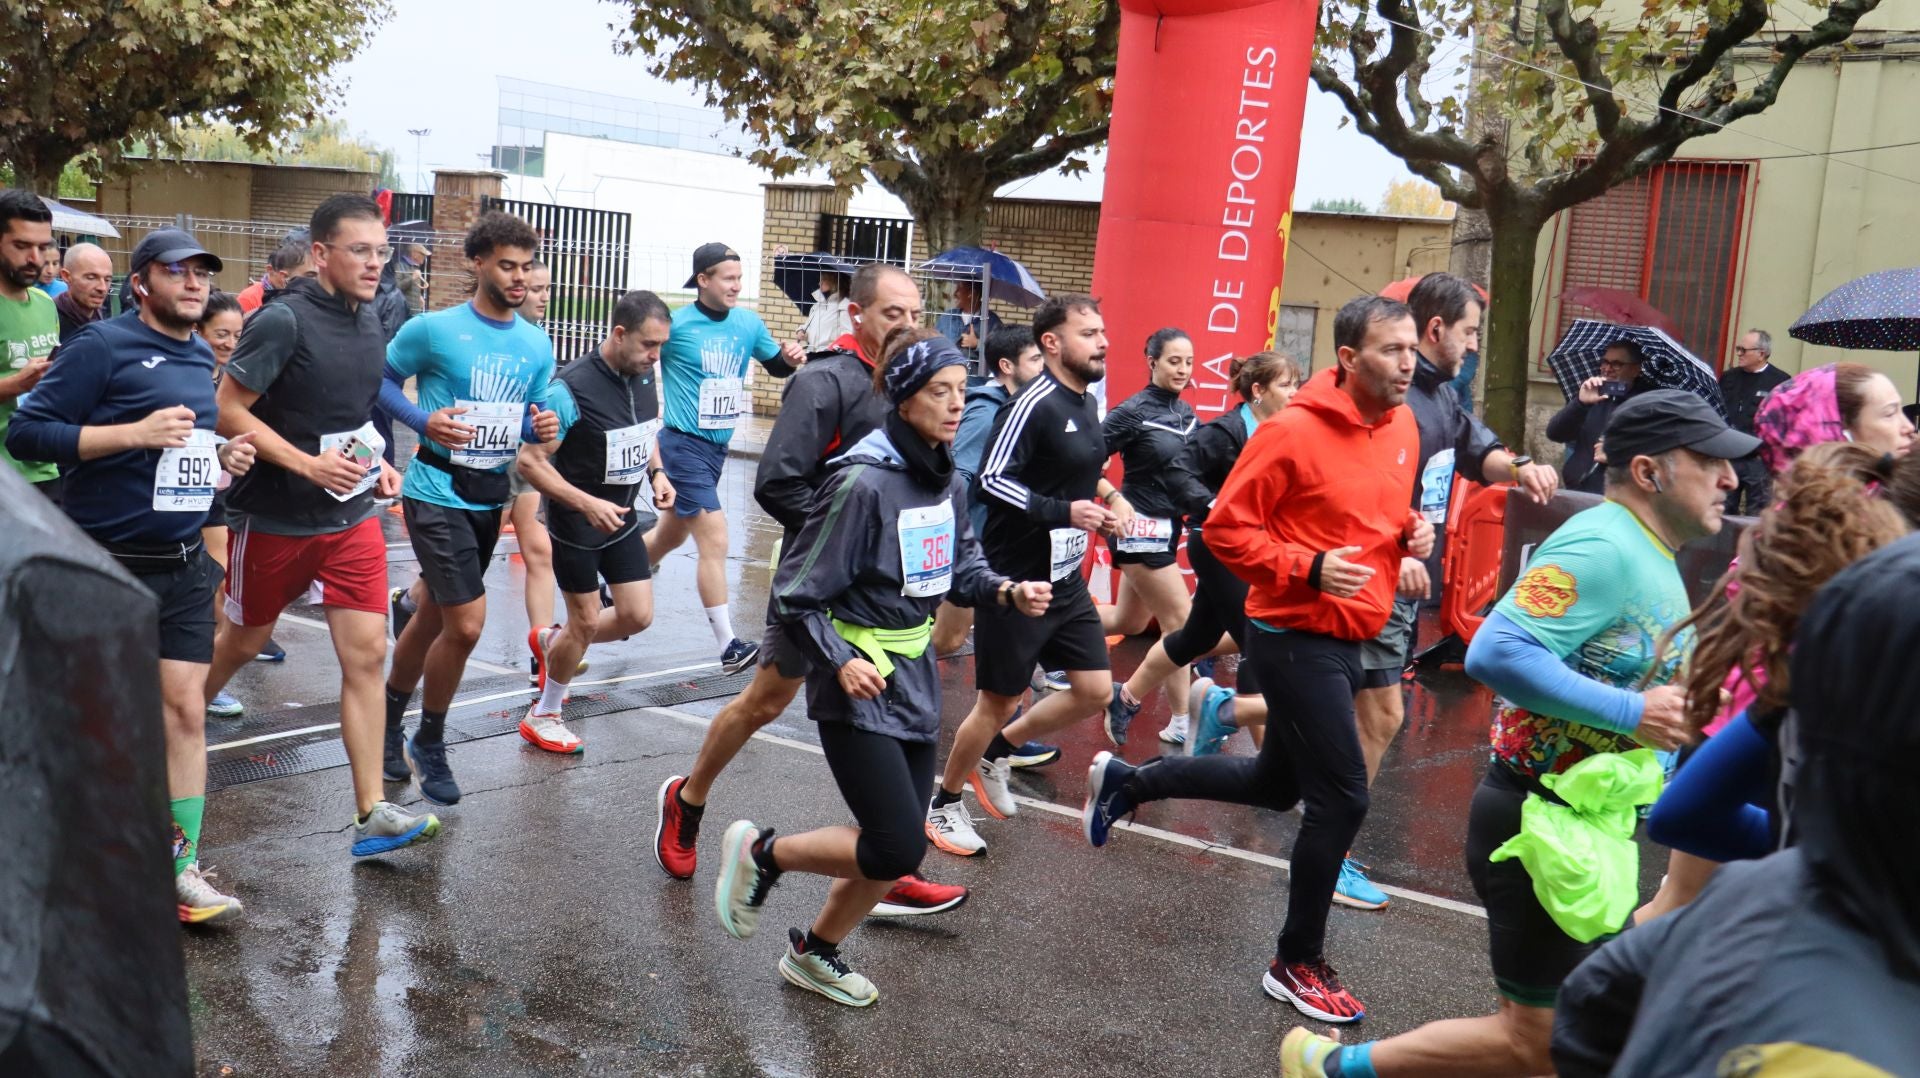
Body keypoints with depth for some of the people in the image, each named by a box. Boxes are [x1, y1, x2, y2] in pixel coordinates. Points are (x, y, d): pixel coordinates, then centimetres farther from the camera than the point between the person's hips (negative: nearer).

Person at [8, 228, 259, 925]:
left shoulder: (200, 358, 13)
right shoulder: (103, 347, -10)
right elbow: (26, 433, -15)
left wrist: (221, 457, 5)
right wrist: (135, 434, -23)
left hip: (182, 566, 6)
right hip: (105, 566, -6)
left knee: (185, 711, 1)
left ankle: (181, 866, 6)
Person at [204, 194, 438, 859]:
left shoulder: (368, 324, 5)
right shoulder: (284, 319, -16)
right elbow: (228, 410, -16)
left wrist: (377, 465, 5)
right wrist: (308, 464, -23)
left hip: (352, 517, 5)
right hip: (274, 519, -5)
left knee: (366, 654, -4)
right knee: (242, 642, 15)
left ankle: (371, 814, -2)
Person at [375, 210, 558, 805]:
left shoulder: (536, 345, 5)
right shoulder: (433, 329, -11)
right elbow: (379, 378, -1)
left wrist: (542, 427, -8)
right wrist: (424, 421, -17)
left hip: (490, 497, 6)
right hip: (437, 493, -6)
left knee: (435, 616, 18)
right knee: (467, 623, -12)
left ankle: (390, 718, 40)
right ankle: (429, 744, 11)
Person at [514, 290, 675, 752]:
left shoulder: (645, 377, -3)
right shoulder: (572, 388, -25)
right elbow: (530, 460, -22)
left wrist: (657, 473, -2)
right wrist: (587, 504, -30)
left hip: (622, 517, 7)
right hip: (576, 523, -6)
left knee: (637, 616, 5)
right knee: (586, 622, 2)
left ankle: (552, 642, 33)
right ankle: (542, 716, 25)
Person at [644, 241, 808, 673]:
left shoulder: (748, 323, 4)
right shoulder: (676, 324, -13)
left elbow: (775, 364, 17)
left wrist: (791, 359, -5)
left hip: (719, 446, 7)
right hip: (685, 444, -7)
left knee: (671, 535, 21)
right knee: (715, 541, -14)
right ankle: (728, 647, -10)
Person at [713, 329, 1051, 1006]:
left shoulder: (948, 481, 4)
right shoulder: (863, 480, -19)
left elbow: (962, 569, 14)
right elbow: (795, 595, -16)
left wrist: (1007, 593, -5)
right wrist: (839, 662, -26)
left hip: (915, 678, 8)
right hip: (858, 684, -7)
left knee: (895, 850, 11)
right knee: (897, 849, -11)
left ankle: (814, 955, 34)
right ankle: (761, 853, 13)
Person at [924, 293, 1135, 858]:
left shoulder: (1087, 402, 9)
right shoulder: (1035, 404, -18)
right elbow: (991, 479, -23)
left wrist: (1110, 496, 5)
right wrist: (1063, 511, -28)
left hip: (1066, 581, 8)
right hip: (1015, 579, -8)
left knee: (1095, 691, 8)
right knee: (997, 702, 3)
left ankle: (996, 751, 28)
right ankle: (944, 804, 25)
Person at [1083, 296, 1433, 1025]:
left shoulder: (1403, 425, 6)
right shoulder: (1294, 432, -19)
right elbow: (1226, 529, -16)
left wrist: (1411, 531, 0)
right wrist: (1309, 568, -25)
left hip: (1347, 640, 9)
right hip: (1296, 640, -9)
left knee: (1274, 784, 20)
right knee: (1341, 799, -6)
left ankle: (1125, 782, 39)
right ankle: (1297, 966, 13)